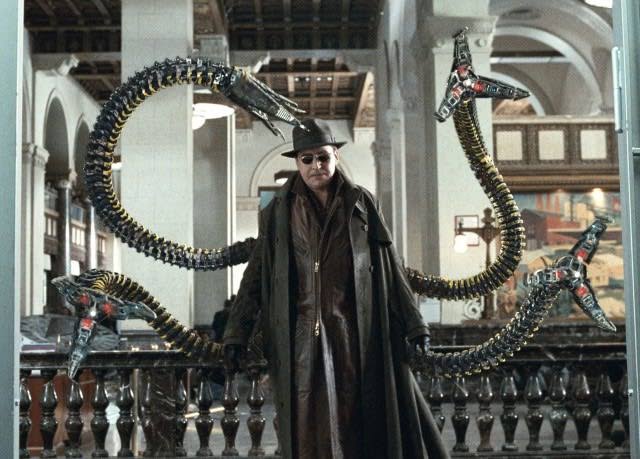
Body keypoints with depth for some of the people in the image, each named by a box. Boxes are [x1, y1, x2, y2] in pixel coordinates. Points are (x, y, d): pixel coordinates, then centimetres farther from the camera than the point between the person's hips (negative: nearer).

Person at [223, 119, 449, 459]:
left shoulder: (361, 205, 6)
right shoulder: (278, 213, 5)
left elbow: (390, 268, 7)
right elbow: (255, 275, 3)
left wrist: (413, 325, 2)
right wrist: (236, 335, -4)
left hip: (354, 334, 0)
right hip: (301, 338, 0)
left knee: (357, 423, -1)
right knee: (308, 428, 0)